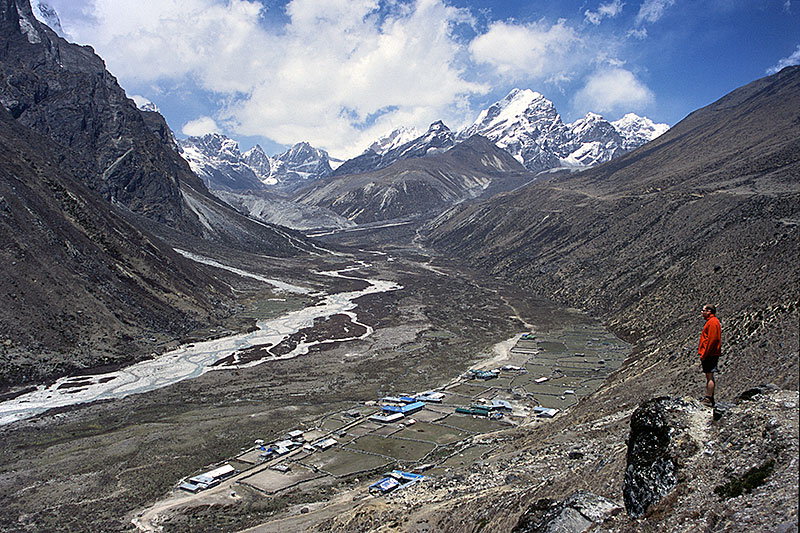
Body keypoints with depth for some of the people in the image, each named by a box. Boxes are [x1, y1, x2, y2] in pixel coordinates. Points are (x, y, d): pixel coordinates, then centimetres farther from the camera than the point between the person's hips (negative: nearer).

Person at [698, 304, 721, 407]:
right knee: (709, 377, 13)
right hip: (712, 354, 11)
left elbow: (712, 339, -21)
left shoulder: (712, 322, -13)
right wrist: (703, 354, 20)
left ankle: (708, 400, -8)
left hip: (710, 355, -11)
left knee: (709, 376, -9)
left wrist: (704, 355, -19)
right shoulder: (712, 321, 19)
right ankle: (710, 399, 17)